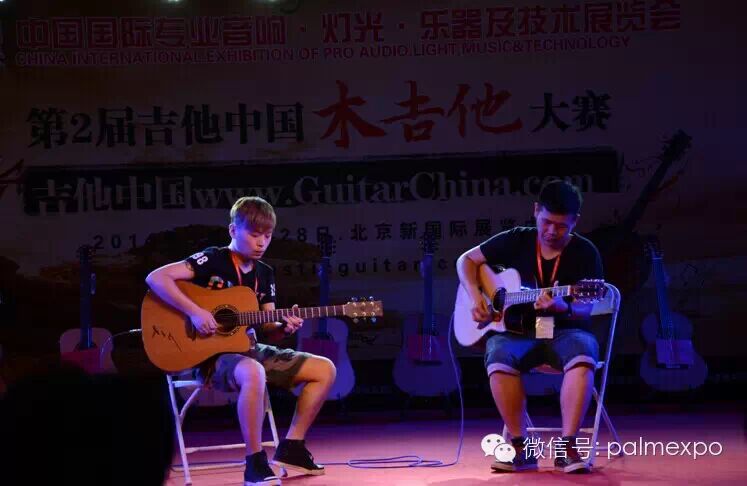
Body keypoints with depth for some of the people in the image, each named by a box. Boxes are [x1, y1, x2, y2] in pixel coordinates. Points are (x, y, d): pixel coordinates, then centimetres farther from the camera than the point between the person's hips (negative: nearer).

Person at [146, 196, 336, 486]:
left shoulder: (264, 274, 11)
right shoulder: (212, 260, -9)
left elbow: (266, 330, 10)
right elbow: (155, 278, -20)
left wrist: (284, 327, -14)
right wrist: (195, 312, -25)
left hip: (250, 349, 8)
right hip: (214, 354, -8)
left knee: (325, 369, 0)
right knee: (253, 373, -42)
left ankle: (291, 448, 4)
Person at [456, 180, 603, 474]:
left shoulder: (585, 253, -1)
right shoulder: (516, 241, 5)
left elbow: (584, 309, -9)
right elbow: (466, 260, 14)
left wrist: (563, 309, -32)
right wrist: (476, 297, -4)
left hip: (565, 332, -1)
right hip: (518, 331, 1)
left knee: (582, 357, -38)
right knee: (499, 358, -34)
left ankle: (566, 447, -31)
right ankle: (521, 447, -22)